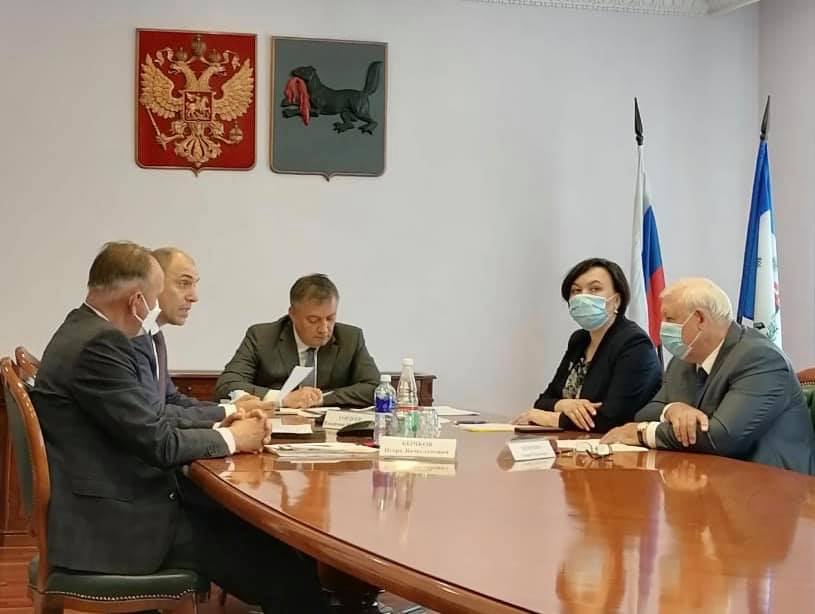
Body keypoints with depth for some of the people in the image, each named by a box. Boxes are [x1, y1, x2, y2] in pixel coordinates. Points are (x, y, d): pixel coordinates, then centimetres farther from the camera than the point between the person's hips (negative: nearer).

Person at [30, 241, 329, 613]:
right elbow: (158, 443, -19)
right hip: (117, 525, -10)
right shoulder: (99, 344, -20)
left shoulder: (85, 332, 10)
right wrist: (231, 439, -3)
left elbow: (146, 423, 14)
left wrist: (219, 427, 4)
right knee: (285, 561, -10)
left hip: (115, 509, 10)